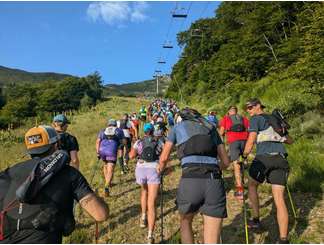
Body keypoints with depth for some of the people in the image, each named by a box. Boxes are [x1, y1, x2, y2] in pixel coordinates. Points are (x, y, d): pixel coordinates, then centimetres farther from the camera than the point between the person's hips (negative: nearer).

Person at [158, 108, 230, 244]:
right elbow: (225, 162, 25)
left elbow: (164, 158, 22)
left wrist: (160, 168, 44)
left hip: (190, 181, -2)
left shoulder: (178, 127, 21)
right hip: (215, 183, 2)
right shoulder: (211, 127, 26)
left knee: (185, 222, 30)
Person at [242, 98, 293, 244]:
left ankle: (256, 220, 25)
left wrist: (244, 156, 7)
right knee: (279, 199, 1)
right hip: (281, 159, 5)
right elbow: (290, 141, 32)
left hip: (264, 157, -5)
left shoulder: (255, 119, 7)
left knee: (252, 185, 21)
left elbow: (251, 141, -5)